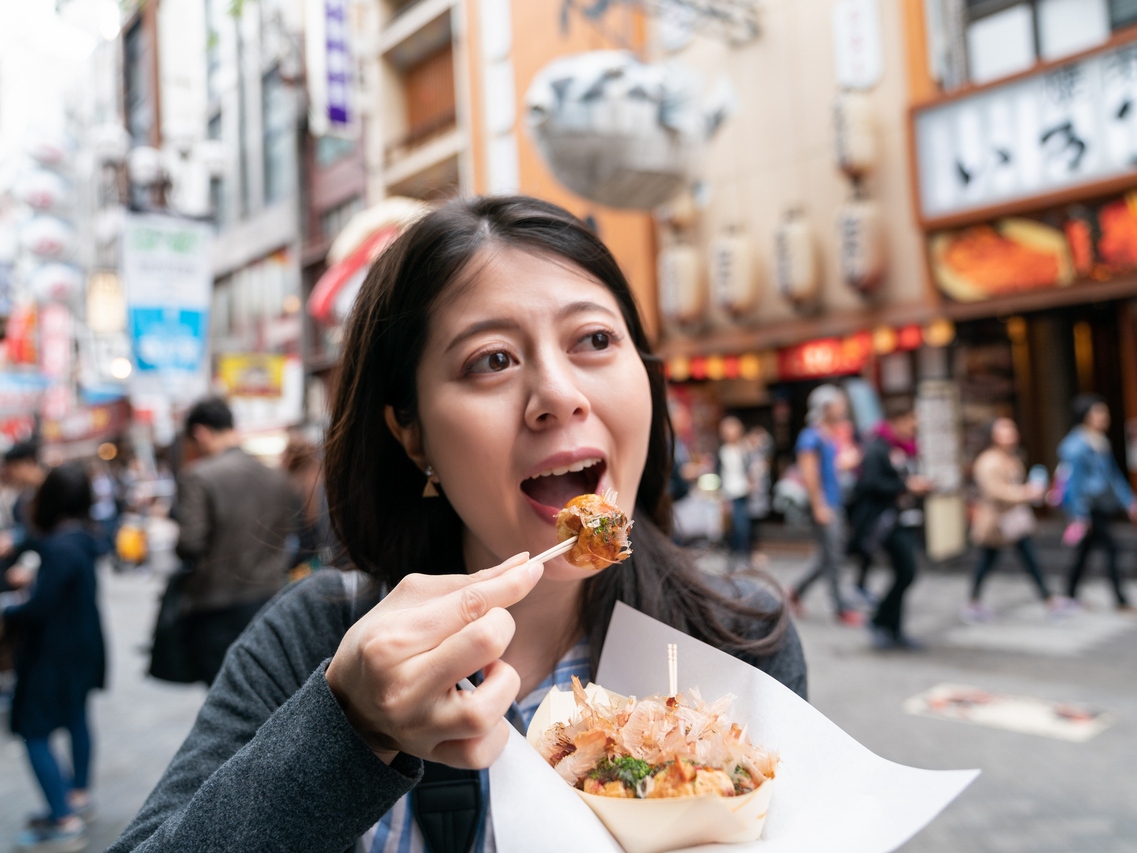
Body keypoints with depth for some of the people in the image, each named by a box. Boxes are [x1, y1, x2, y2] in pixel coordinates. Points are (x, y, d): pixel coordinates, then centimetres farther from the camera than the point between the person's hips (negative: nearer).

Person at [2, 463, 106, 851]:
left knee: (34, 732, 0)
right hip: (81, 646, 9)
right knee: (75, 716, 22)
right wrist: (35, 577, 15)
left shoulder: (60, 549, -27)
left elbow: (39, 608, -24)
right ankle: (78, 792, 37)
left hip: (55, 654, -9)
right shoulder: (81, 539, 1)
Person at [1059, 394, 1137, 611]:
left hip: (1101, 506, 8)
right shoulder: (1076, 445, -15)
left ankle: (1071, 596, 22)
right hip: (1088, 508, -8)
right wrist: (1080, 516, -17)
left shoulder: (1102, 442, 12)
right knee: (1110, 547, -10)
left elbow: (1114, 475, 19)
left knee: (1084, 551, 13)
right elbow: (1076, 481, -16)